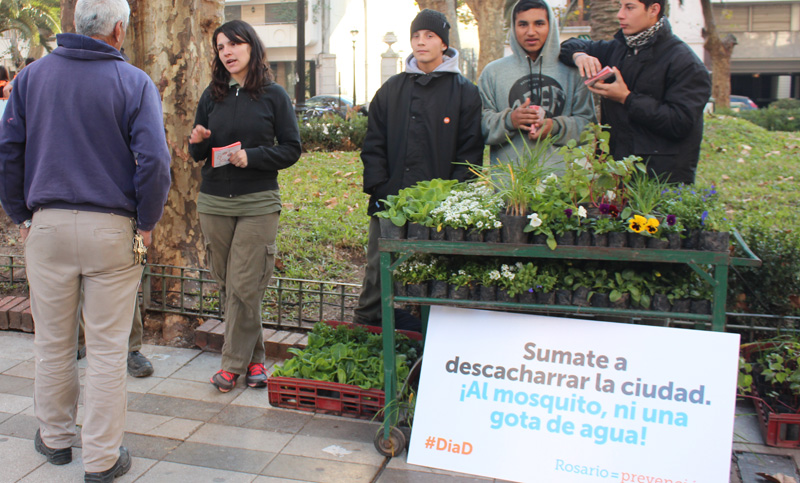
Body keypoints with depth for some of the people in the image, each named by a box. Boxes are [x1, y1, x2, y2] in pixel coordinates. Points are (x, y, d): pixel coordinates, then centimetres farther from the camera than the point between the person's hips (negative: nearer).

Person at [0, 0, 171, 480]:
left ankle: (55, 436, 34)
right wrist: (148, 221, -1)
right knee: (107, 348, 4)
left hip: (48, 224, 3)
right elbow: (154, 160, -13)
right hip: (111, 228, -3)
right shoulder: (135, 82, -4)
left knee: (53, 342, 17)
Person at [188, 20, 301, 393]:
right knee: (227, 284, 6)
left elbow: (291, 149, -1)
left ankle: (234, 363, 9)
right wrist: (198, 143, -7)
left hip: (258, 204, -3)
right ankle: (254, 359, 19)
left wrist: (252, 156, -15)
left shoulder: (274, 95, 1)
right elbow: (198, 154, 16)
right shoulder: (211, 96, 10)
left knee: (244, 286, -6)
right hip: (214, 201, 4)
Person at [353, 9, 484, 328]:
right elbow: (373, 144, 13)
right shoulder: (391, 89, 15)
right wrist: (379, 187, -1)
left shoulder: (465, 92, 5)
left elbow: (470, 151, 0)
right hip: (389, 205, 3)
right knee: (377, 273, 7)